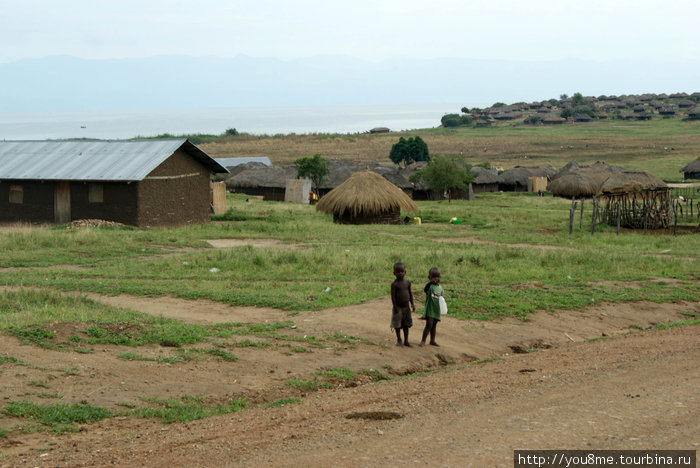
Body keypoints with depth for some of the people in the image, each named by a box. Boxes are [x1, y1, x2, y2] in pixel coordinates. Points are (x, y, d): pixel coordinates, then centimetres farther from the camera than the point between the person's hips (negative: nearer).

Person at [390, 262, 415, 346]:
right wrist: (395, 307, -16)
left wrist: (412, 303, 3)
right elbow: (393, 296, -13)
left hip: (406, 307, 4)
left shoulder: (408, 282, 2)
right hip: (398, 308, -4)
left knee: (406, 324, 9)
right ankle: (399, 340, 18)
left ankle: (406, 340, 17)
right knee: (397, 325, 5)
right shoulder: (394, 284, -13)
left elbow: (410, 293, 10)